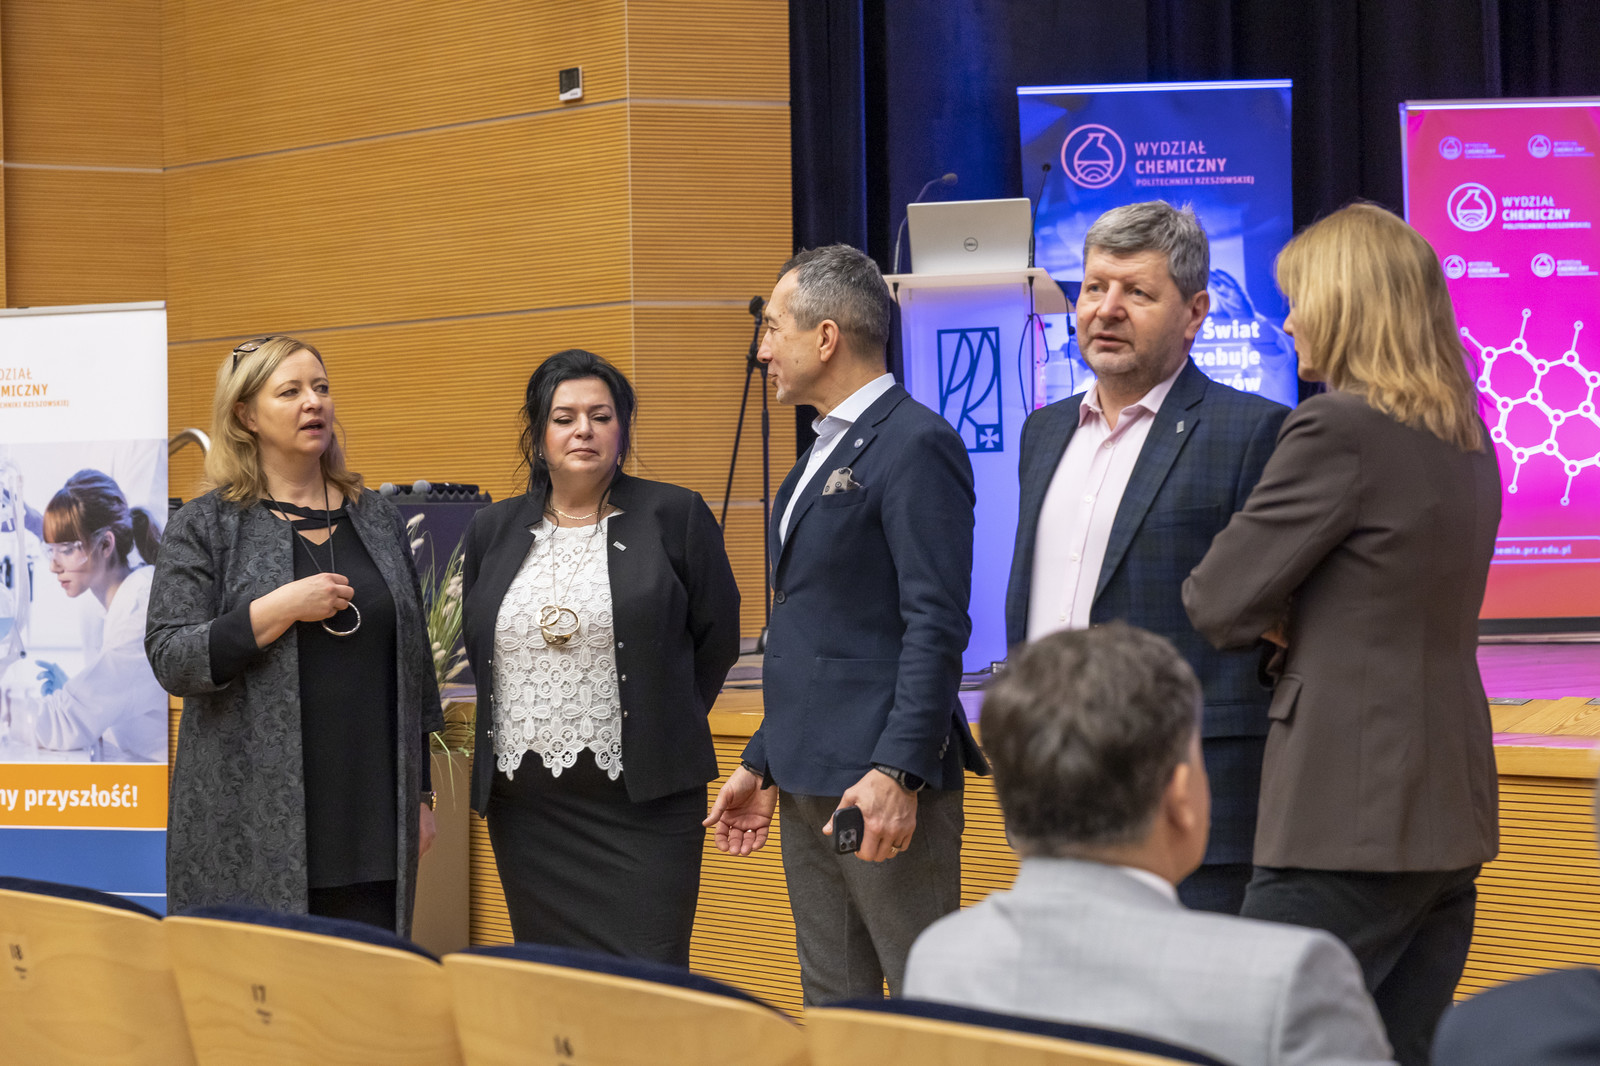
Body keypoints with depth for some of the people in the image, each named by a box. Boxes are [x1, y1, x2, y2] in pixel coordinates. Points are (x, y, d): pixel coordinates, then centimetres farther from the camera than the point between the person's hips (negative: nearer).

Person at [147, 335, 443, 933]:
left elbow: (414, 660, 16)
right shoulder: (204, 527, 1)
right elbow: (171, 660, -6)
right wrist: (278, 609, -15)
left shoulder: (377, 520, 13)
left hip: (370, 818, 3)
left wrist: (421, 794, 14)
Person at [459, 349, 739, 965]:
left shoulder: (675, 517, 1)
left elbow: (718, 639, 5)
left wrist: (663, 729, 8)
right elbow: (472, 646, 21)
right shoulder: (493, 531, 12)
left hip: (643, 799, -4)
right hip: (525, 805, 4)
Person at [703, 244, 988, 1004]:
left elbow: (936, 625, -18)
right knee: (831, 1007, 12)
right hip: (810, 783, 10)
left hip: (881, 779, -10)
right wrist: (763, 764, 22)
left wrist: (898, 772, -25)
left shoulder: (916, 444, -11)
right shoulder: (824, 454, 19)